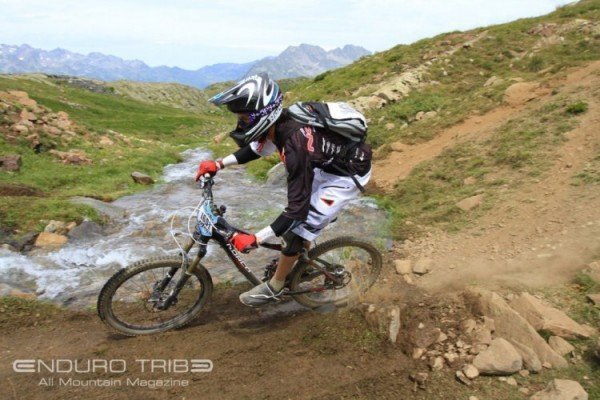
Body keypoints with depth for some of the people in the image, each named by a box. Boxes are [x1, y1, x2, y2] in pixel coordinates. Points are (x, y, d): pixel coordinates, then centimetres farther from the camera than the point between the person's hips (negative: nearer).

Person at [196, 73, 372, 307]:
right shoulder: (278, 121, -14)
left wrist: (255, 240, -30)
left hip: (347, 175, -8)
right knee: (301, 217, 19)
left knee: (298, 227, -5)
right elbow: (257, 148, 9)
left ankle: (274, 288, 16)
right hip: (328, 163, 8)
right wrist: (219, 164, 0)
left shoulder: (295, 146, -37)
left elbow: (297, 208, -33)